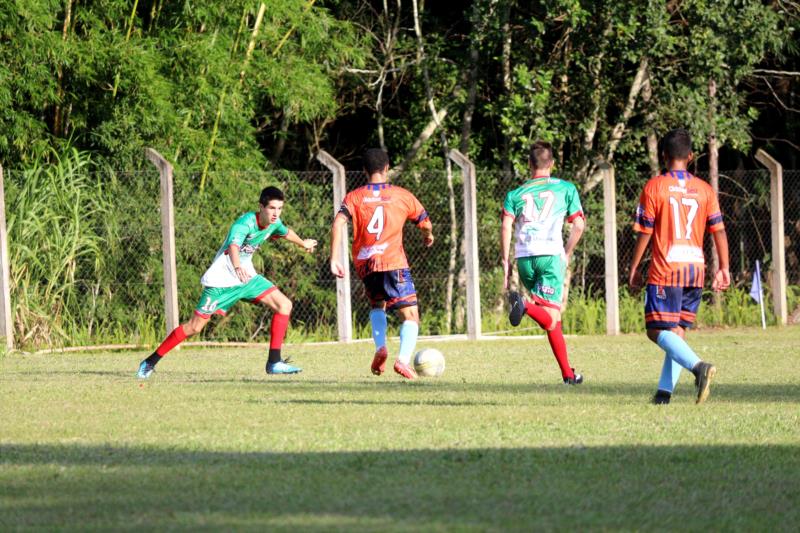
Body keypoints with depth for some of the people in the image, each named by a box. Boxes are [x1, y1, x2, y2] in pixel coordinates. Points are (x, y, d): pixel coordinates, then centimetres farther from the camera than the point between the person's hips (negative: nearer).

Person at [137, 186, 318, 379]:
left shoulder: (274, 223, -4)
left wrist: (303, 244, 42)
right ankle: (150, 362, 7)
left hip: (247, 277, 7)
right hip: (221, 281, -7)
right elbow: (233, 246, -49)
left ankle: (274, 362, -6)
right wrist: (237, 267, -70)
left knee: (284, 305, -8)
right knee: (194, 327, -6)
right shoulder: (245, 223, -28)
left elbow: (286, 233, 22)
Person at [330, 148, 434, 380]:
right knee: (410, 315, -1)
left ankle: (380, 347, 5)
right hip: (393, 261, -3)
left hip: (364, 263, 3)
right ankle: (404, 359, -25)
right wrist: (428, 236, 42)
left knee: (377, 305, 29)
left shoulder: (354, 197, 9)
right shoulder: (402, 195, 8)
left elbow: (338, 223, -8)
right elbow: (425, 223, 19)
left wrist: (334, 259, -10)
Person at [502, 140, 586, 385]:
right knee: (550, 318, -9)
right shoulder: (566, 188, 10)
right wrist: (567, 254, 16)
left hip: (524, 258, 3)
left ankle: (568, 373, 8)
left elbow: (506, 227, -1)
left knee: (552, 320, 15)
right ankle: (525, 306, -39)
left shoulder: (516, 193, 13)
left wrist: (505, 261, 2)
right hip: (551, 255, -3)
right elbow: (578, 225, 4)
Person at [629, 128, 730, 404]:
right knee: (677, 331, 11)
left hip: (665, 270, -5)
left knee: (658, 331, -4)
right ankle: (664, 392, 6)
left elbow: (644, 233, -3)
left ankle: (698, 366, -27)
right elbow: (719, 230, 4)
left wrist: (633, 268, 5)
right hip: (696, 268, 5)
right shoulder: (704, 189, 8)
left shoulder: (654, 187, -3)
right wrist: (723, 268, 8)